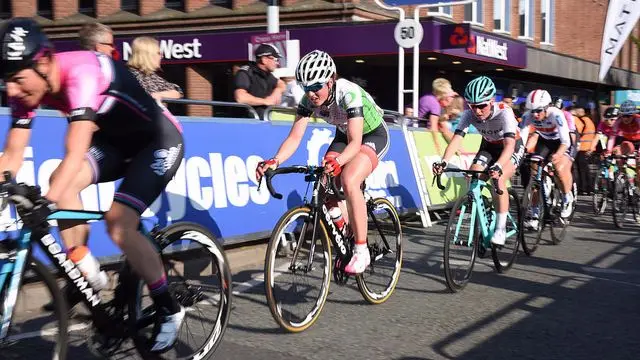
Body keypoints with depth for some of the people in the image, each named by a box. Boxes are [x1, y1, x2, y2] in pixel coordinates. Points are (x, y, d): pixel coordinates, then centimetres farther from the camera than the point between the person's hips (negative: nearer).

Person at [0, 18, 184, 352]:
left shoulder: (81, 73, -34)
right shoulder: (27, 89, -11)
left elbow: (75, 155, -42)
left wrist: (43, 205, -51)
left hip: (159, 139, -7)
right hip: (116, 139, 7)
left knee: (118, 224, -20)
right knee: (62, 182, -18)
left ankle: (168, 309, -1)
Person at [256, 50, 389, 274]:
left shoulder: (349, 93, -34)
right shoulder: (309, 100, -17)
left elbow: (355, 142, -41)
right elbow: (294, 137, -21)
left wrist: (338, 161, -61)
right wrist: (275, 161, -39)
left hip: (372, 136, -6)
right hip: (344, 135, 7)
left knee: (348, 181, -32)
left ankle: (361, 251, -21)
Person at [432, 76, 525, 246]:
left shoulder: (504, 113, -35)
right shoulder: (469, 114, -24)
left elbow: (509, 144, -46)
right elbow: (457, 139, -32)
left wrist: (498, 166, -64)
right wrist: (443, 162, -50)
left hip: (513, 146, -4)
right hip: (489, 145, 5)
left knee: (498, 180, -27)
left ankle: (501, 229, -16)